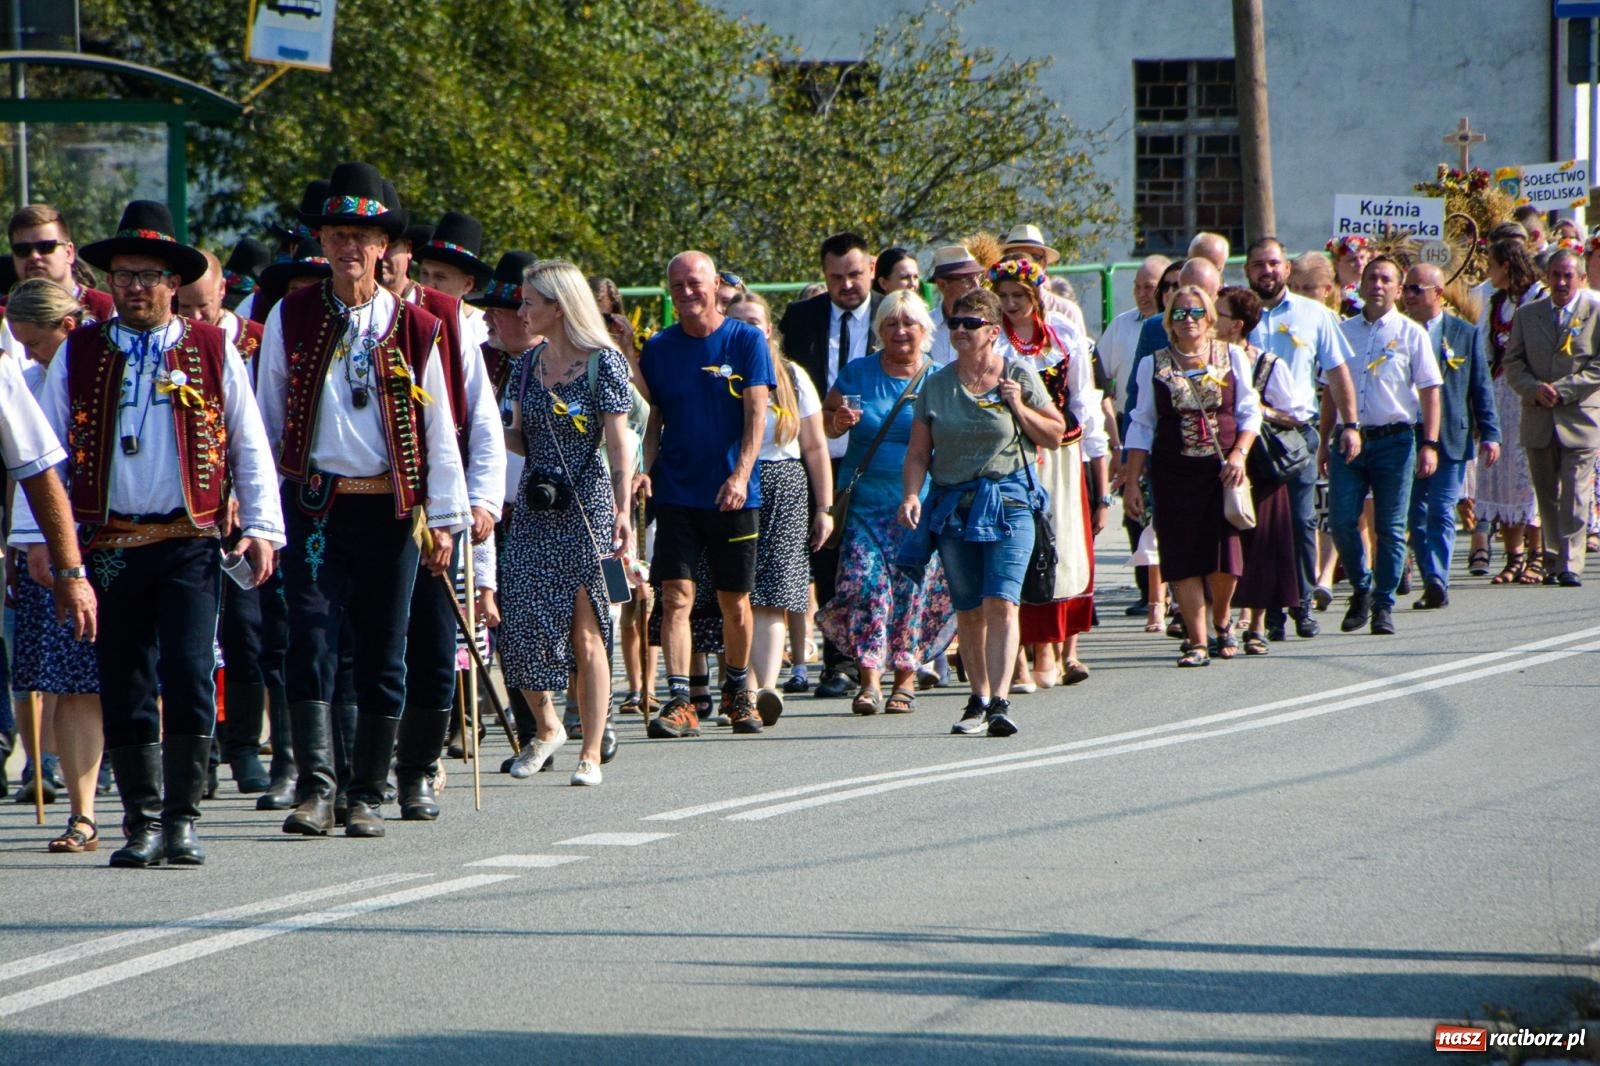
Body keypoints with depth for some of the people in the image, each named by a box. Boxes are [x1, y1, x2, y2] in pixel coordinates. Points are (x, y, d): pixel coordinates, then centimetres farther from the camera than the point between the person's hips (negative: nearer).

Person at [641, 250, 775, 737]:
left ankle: (738, 691, 28)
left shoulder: (746, 340, -2)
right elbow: (654, 419, 11)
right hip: (675, 492, 1)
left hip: (732, 494, -1)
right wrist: (645, 470, -6)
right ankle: (679, 701, -14)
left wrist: (740, 476, -19)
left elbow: (756, 414, -7)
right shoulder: (659, 347, 6)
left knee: (734, 601, 8)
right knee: (676, 595, -10)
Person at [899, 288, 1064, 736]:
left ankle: (1000, 701, -21)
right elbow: (918, 451, 7)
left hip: (1008, 501, -3)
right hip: (952, 505, 3)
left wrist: (1020, 408, -8)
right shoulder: (936, 385, 8)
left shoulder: (1019, 377, 3)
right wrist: (911, 496, -9)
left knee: (1001, 604, -15)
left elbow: (1055, 435, 8)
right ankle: (978, 700, 19)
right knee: (969, 611, 8)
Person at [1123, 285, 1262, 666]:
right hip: (1174, 473, 0)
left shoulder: (1232, 358, 7)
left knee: (1225, 557, -5)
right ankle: (1197, 641, 2)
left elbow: (1250, 413, 7)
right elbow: (1141, 426, 7)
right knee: (1183, 560, -4)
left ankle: (1222, 618, 24)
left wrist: (1239, 454, -10)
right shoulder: (1154, 366, 7)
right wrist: (1132, 483, 2)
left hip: (1223, 469, 0)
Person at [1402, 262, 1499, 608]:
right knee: (1416, 516, 4)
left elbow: (1481, 388, 6)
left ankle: (1437, 580, -17)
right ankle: (1433, 586, 11)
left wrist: (1489, 434, -1)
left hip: (1450, 438, -2)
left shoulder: (1464, 333, 5)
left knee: (1442, 512, -10)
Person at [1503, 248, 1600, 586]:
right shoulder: (1526, 315, 11)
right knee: (1547, 496, 9)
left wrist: (1563, 390, -14)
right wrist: (1535, 389, -12)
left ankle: (1570, 564, -10)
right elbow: (1513, 363, 7)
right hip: (1538, 421, 4)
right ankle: (1556, 558, 20)